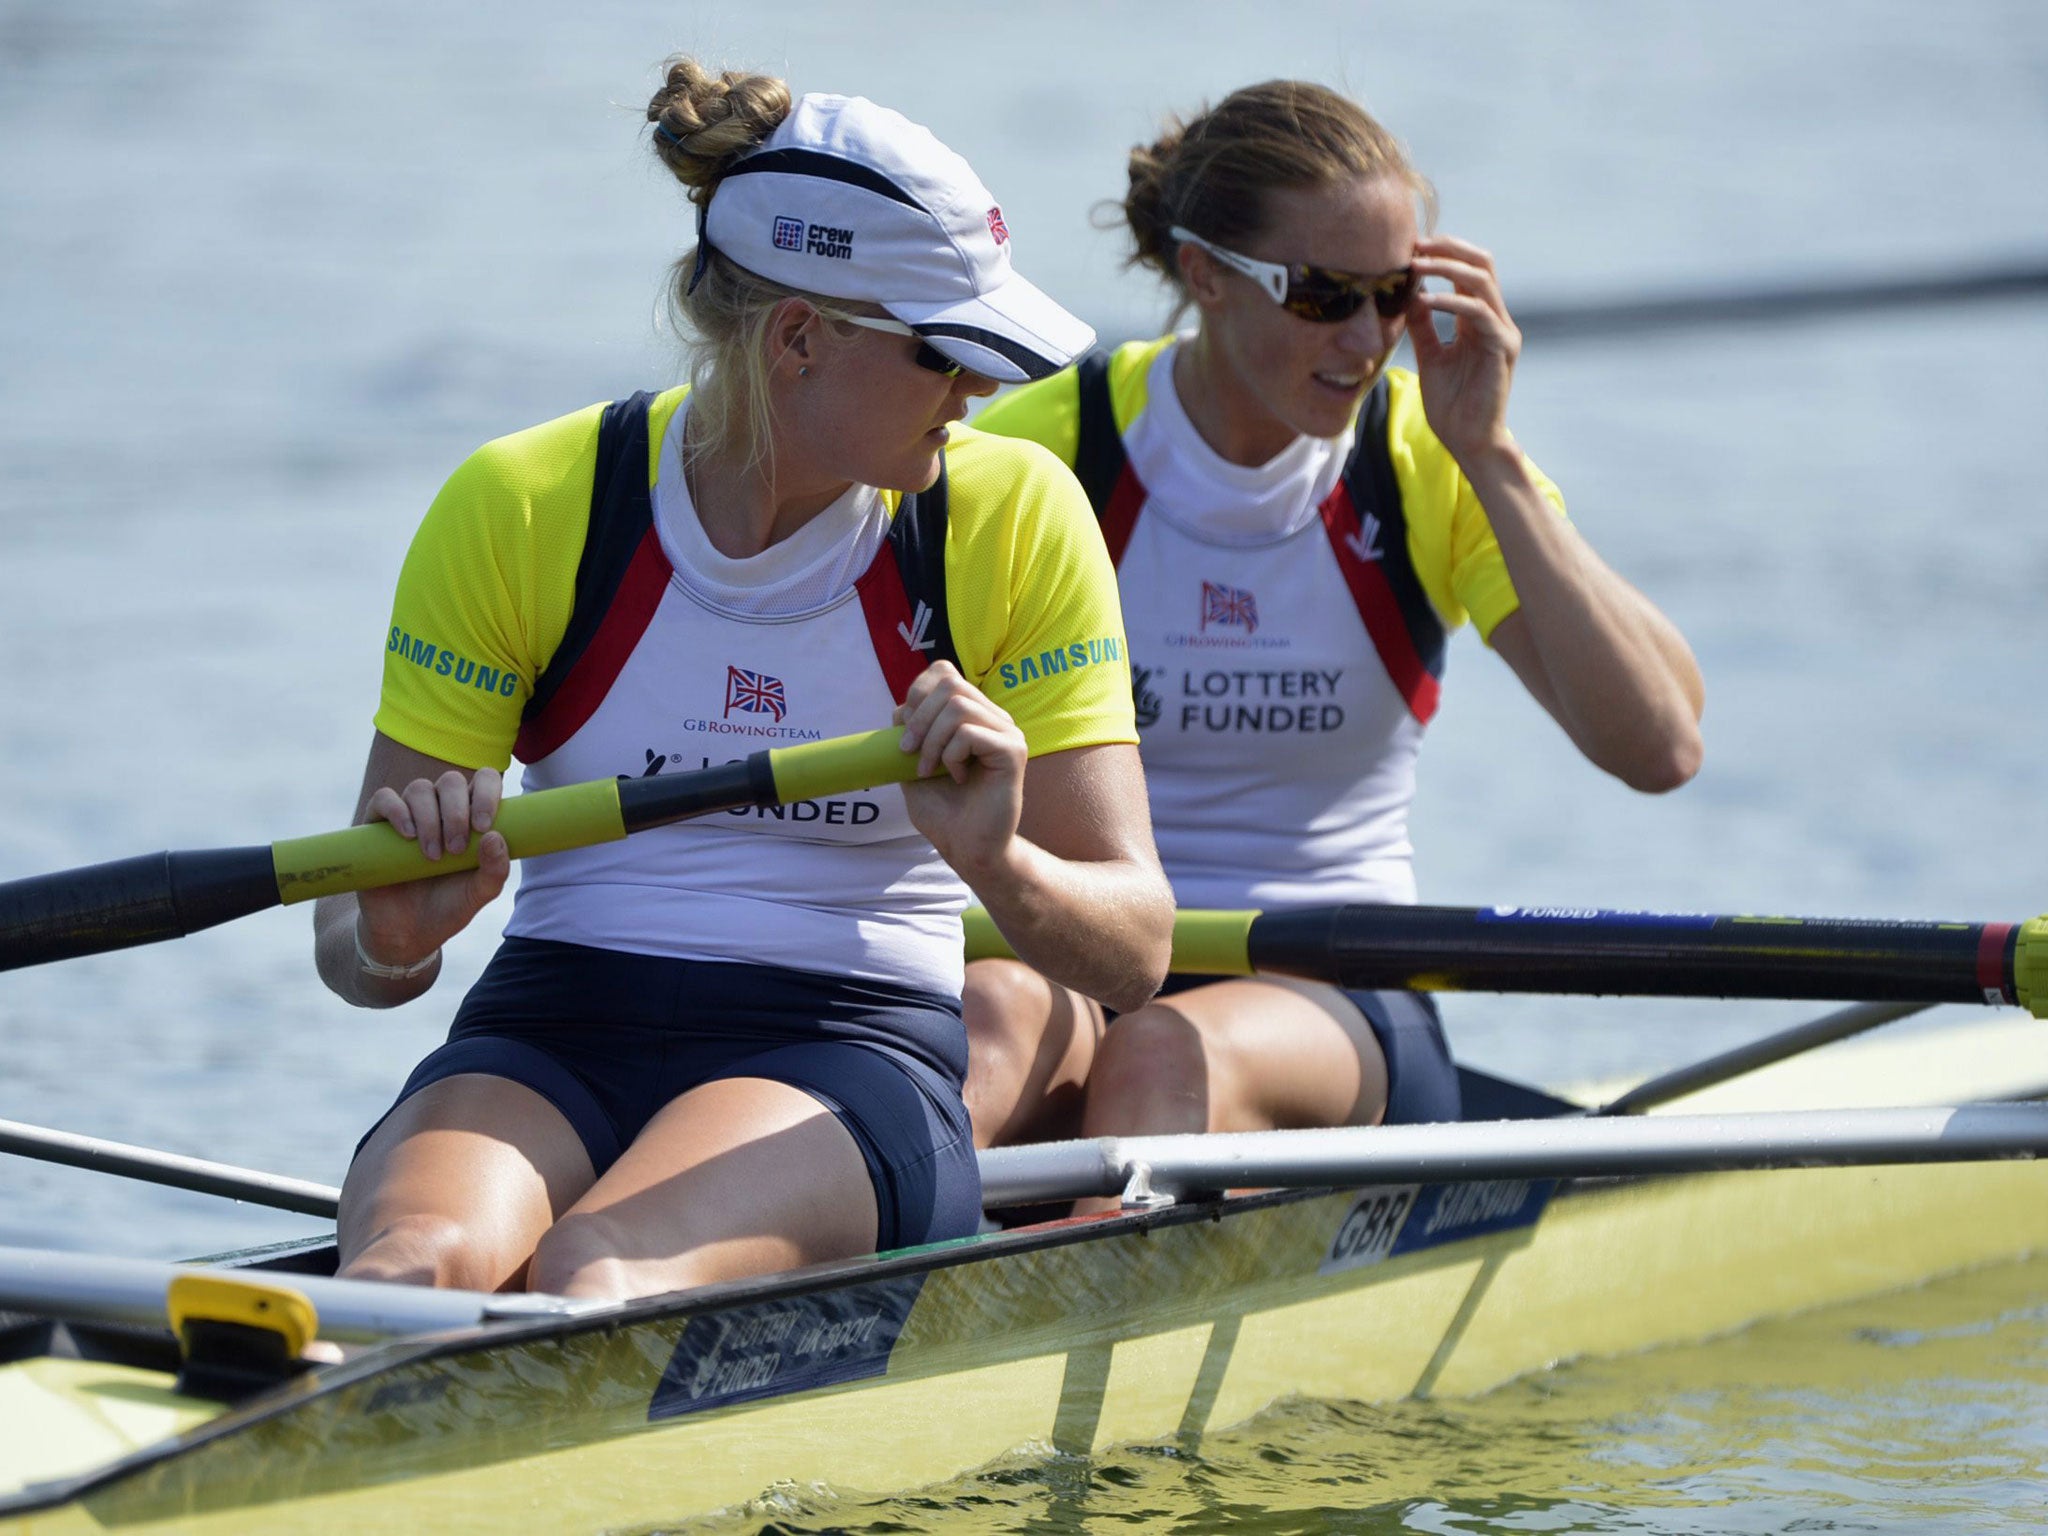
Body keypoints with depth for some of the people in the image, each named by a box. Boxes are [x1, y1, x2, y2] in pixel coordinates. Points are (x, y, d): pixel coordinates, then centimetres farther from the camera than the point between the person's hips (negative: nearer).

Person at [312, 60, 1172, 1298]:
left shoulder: (1013, 520, 2)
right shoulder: (522, 509, 1)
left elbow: (1135, 950, -1)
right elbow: (352, 949, 3)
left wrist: (999, 865, -23)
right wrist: (395, 939, -22)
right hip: (548, 1046, 0)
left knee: (598, 1277, -36)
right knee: (411, 1266, -36)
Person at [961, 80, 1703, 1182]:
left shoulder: (1427, 472, 2)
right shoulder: (1042, 454, -1)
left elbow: (1659, 749, -10)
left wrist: (1489, 460, -13)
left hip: (1331, 1000, 0)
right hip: (1075, 963, 0)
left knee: (1170, 1056, -35)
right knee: (995, 1014, -36)